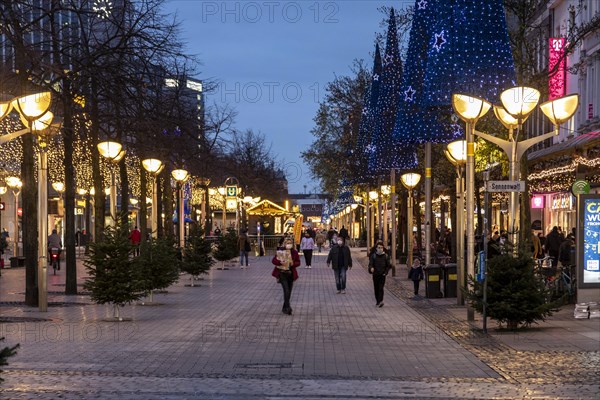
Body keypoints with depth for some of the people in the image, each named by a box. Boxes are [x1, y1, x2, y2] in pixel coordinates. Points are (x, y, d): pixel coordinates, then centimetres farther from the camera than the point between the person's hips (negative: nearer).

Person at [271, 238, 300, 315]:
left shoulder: (294, 252, 1)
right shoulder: (280, 251, -7)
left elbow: (298, 262, 5)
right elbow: (273, 260, -5)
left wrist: (293, 263, -16)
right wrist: (280, 262, -24)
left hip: (291, 274, 4)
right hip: (282, 273, -4)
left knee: (289, 292, 10)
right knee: (286, 290, -16)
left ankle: (285, 308, 23)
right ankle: (287, 307, -15)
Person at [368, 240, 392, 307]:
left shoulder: (385, 256, 2)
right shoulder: (373, 256, 0)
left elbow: (388, 266, 9)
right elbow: (370, 264, -9)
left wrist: (386, 272, -5)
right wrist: (371, 268, -32)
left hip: (382, 275, -2)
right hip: (375, 275, 2)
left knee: (381, 288, -13)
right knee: (376, 288, 8)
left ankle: (380, 301, -22)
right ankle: (378, 301, 20)